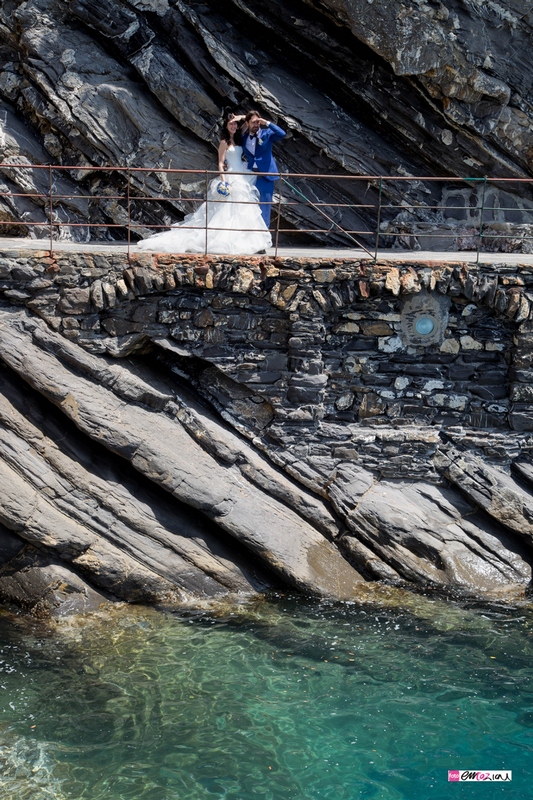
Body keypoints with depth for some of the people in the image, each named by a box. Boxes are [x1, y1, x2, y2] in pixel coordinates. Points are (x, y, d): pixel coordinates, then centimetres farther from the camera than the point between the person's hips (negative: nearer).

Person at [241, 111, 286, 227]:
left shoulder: (266, 133, -2)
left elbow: (282, 134, -19)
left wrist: (267, 123, -21)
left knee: (264, 204, 1)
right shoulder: (244, 137, 8)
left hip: (264, 175, -3)